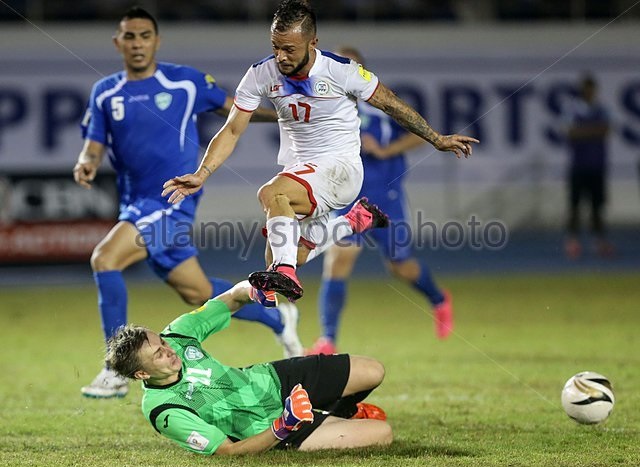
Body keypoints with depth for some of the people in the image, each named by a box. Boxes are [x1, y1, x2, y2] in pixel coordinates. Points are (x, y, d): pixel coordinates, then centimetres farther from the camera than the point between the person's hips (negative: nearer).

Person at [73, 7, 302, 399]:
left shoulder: (185, 82, -2)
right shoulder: (105, 93, 8)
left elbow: (231, 106, 11)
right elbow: (94, 146, 5)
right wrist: (86, 164, -18)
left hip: (172, 200, -5)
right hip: (136, 203, 5)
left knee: (105, 259, -24)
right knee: (196, 292, 12)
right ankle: (278, 318, 37)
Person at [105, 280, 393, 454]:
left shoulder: (178, 334, -15)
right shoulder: (163, 412, -30)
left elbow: (231, 299, 1)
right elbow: (229, 450, -26)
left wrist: (249, 289, -24)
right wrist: (282, 428, -38)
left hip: (274, 379, 6)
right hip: (268, 428, -6)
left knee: (374, 372, 1)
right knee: (382, 434, -15)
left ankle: (343, 412, 31)